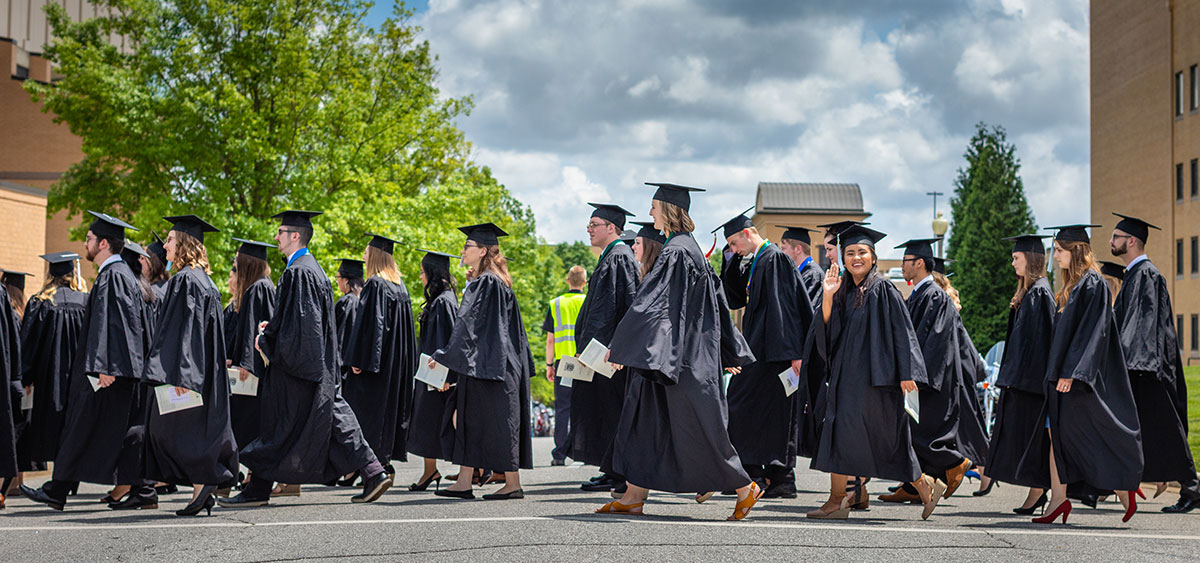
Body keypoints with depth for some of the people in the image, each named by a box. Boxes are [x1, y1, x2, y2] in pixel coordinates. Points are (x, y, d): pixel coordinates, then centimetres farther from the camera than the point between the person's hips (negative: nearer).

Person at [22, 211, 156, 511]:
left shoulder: (111, 276, -12)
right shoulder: (125, 273, 18)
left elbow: (107, 323, -21)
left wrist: (102, 367, -25)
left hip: (109, 372, -10)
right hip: (129, 367, 10)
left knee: (82, 428, -2)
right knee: (129, 430, 7)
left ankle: (57, 491, 5)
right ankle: (142, 491, 4)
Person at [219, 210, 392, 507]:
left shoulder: (298, 272, -15)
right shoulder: (312, 268, 16)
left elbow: (298, 322, -21)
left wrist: (268, 341, -11)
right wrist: (272, 327, 14)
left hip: (295, 364, -10)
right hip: (317, 365, 10)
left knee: (277, 425, -2)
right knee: (333, 418, 8)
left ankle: (258, 490, 5)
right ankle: (374, 473, 5)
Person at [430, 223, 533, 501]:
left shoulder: (484, 283, -14)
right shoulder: (498, 283, 15)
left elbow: (468, 324, -19)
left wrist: (443, 356, -16)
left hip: (486, 363, -10)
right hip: (483, 361, 10)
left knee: (497, 420, -5)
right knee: (465, 418, 9)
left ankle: (513, 484, 0)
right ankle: (464, 482, 10)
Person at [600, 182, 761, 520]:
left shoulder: (676, 252, -17)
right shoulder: (690, 248, 14)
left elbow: (651, 303, -22)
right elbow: (717, 302, 18)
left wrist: (620, 346, -19)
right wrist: (729, 352, 21)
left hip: (681, 356, -10)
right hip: (675, 355, 10)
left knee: (696, 428, -2)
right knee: (644, 421, 9)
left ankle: (745, 488, 9)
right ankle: (633, 497, 10)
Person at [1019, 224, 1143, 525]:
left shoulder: (1093, 284, -12)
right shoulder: (1072, 285, 16)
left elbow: (1091, 330, -19)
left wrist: (1071, 372, -24)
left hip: (1079, 376, -9)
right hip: (1063, 373, 9)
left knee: (1084, 434, -4)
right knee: (1057, 432, 3)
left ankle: (1123, 488, 10)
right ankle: (1058, 500, 4)